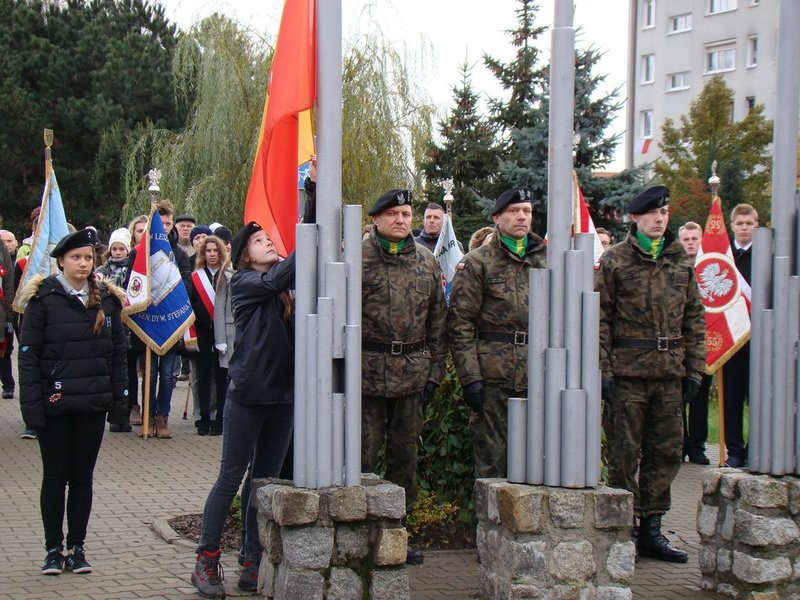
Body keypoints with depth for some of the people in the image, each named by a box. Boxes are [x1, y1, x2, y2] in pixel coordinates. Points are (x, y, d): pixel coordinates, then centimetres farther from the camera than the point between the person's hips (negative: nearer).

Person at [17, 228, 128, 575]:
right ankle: (53, 549, 14)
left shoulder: (107, 299, 7)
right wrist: (31, 402, -11)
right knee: (55, 476, 5)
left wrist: (120, 398, 5)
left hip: (93, 403, 3)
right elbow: (28, 354, -6)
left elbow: (118, 352, 10)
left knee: (82, 477, 8)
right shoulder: (44, 299, -4)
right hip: (55, 404, -3)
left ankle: (76, 547, 17)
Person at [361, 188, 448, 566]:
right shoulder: (357, 258, -3)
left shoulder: (427, 262, 10)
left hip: (412, 374, 4)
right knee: (364, 454, -1)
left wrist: (434, 373, 8)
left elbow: (438, 320, 11)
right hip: (367, 372, -4)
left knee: (405, 454, 11)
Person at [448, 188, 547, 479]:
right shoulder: (477, 263, 0)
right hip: (493, 377, -4)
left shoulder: (546, 260, 14)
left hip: (539, 376, 4)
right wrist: (470, 377, -11)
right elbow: (460, 323, -4)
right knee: (491, 460, 1)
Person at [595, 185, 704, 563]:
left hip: (669, 374, 4)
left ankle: (651, 530, 18)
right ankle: (625, 529, 10)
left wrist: (694, 369, 7)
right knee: (624, 454, 1)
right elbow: (599, 319, -3)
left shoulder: (681, 262, 12)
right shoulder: (614, 261, 0)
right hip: (627, 372, -4)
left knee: (666, 453, 8)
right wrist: (603, 371, -9)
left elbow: (695, 319, 15)